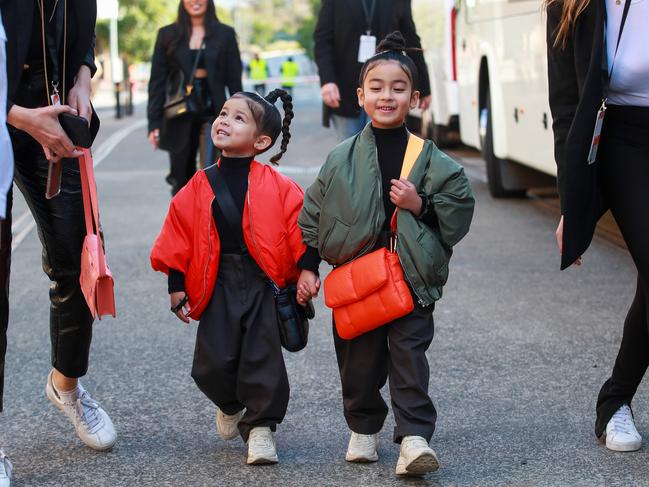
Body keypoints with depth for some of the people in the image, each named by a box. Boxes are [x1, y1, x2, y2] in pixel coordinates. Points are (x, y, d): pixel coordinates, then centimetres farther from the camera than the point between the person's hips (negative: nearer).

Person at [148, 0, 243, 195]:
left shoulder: (224, 34, 4)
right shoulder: (168, 35, 5)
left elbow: (234, 81, 4)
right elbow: (157, 82, 4)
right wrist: (154, 123, -3)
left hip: (211, 114, -2)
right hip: (180, 118, 2)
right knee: (182, 181, 7)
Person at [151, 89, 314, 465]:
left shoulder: (277, 187, -5)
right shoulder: (200, 187, 2)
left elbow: (298, 231, -2)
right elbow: (179, 239, 6)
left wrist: (305, 274, -5)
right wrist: (177, 285, 4)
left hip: (264, 283, -2)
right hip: (218, 284, 2)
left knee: (263, 357, -2)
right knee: (213, 362, -1)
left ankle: (260, 426, 15)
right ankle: (230, 405, 31)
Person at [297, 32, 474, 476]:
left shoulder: (430, 160, 0)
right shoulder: (342, 160, 3)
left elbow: (458, 209, 3)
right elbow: (313, 213, 8)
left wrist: (420, 206, -13)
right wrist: (307, 266, 5)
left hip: (411, 276, -1)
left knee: (409, 351, -7)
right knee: (359, 356, 8)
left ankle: (415, 437, -6)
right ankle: (363, 429, 26)